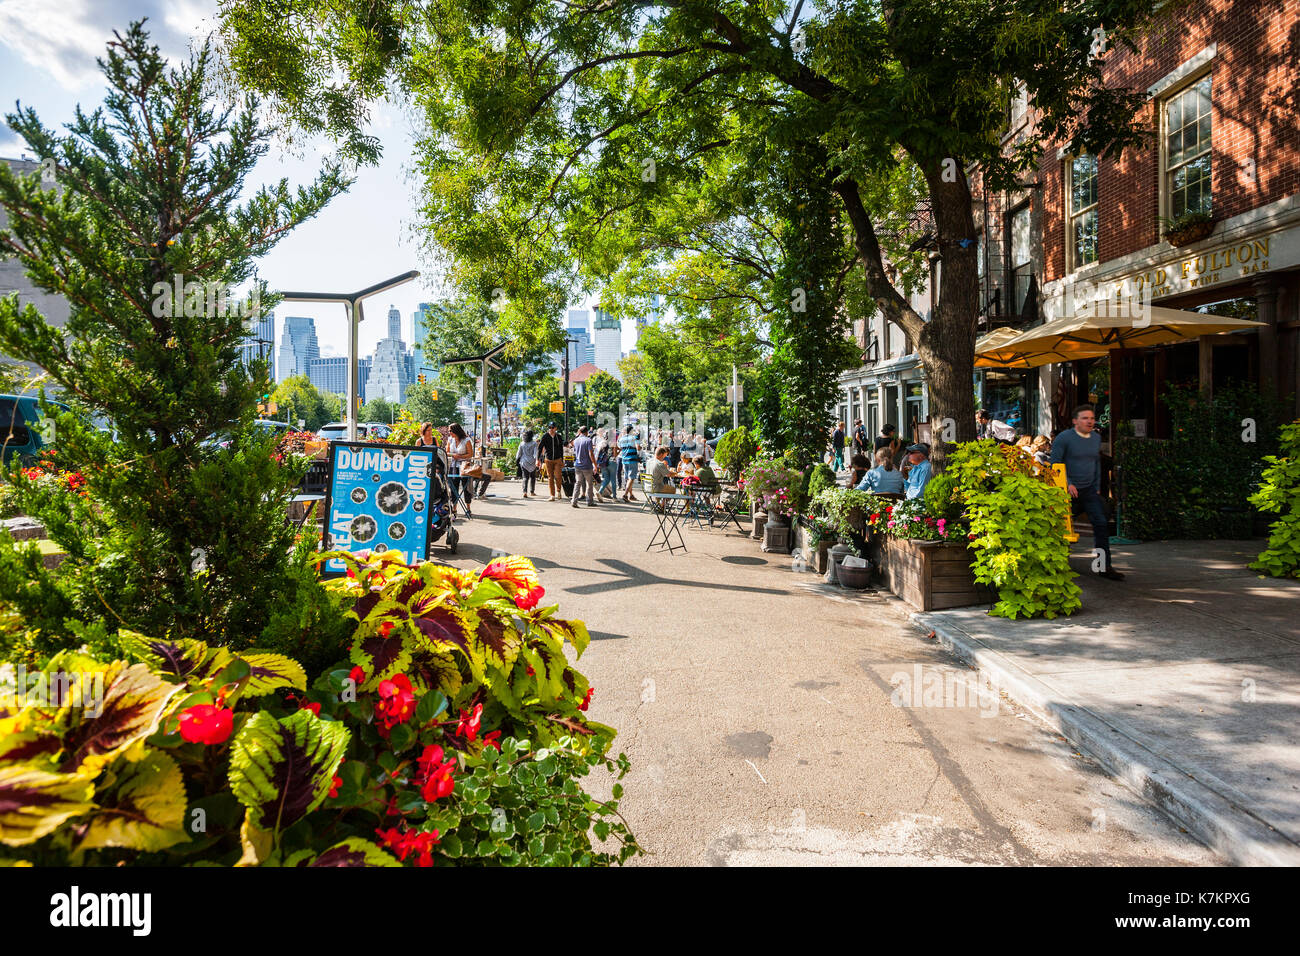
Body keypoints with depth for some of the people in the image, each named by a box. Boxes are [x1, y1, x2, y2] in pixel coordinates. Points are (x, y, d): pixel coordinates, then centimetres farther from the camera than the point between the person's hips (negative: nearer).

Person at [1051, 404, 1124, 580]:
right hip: (1069, 489, -5)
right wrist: (1067, 484, -17)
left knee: (1101, 523, -3)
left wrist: (1097, 487, 15)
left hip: (1089, 489, 6)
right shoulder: (1064, 438, -10)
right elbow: (1055, 463, -10)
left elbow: (1097, 463, 20)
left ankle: (1104, 567, 2)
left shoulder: (1097, 437, 10)